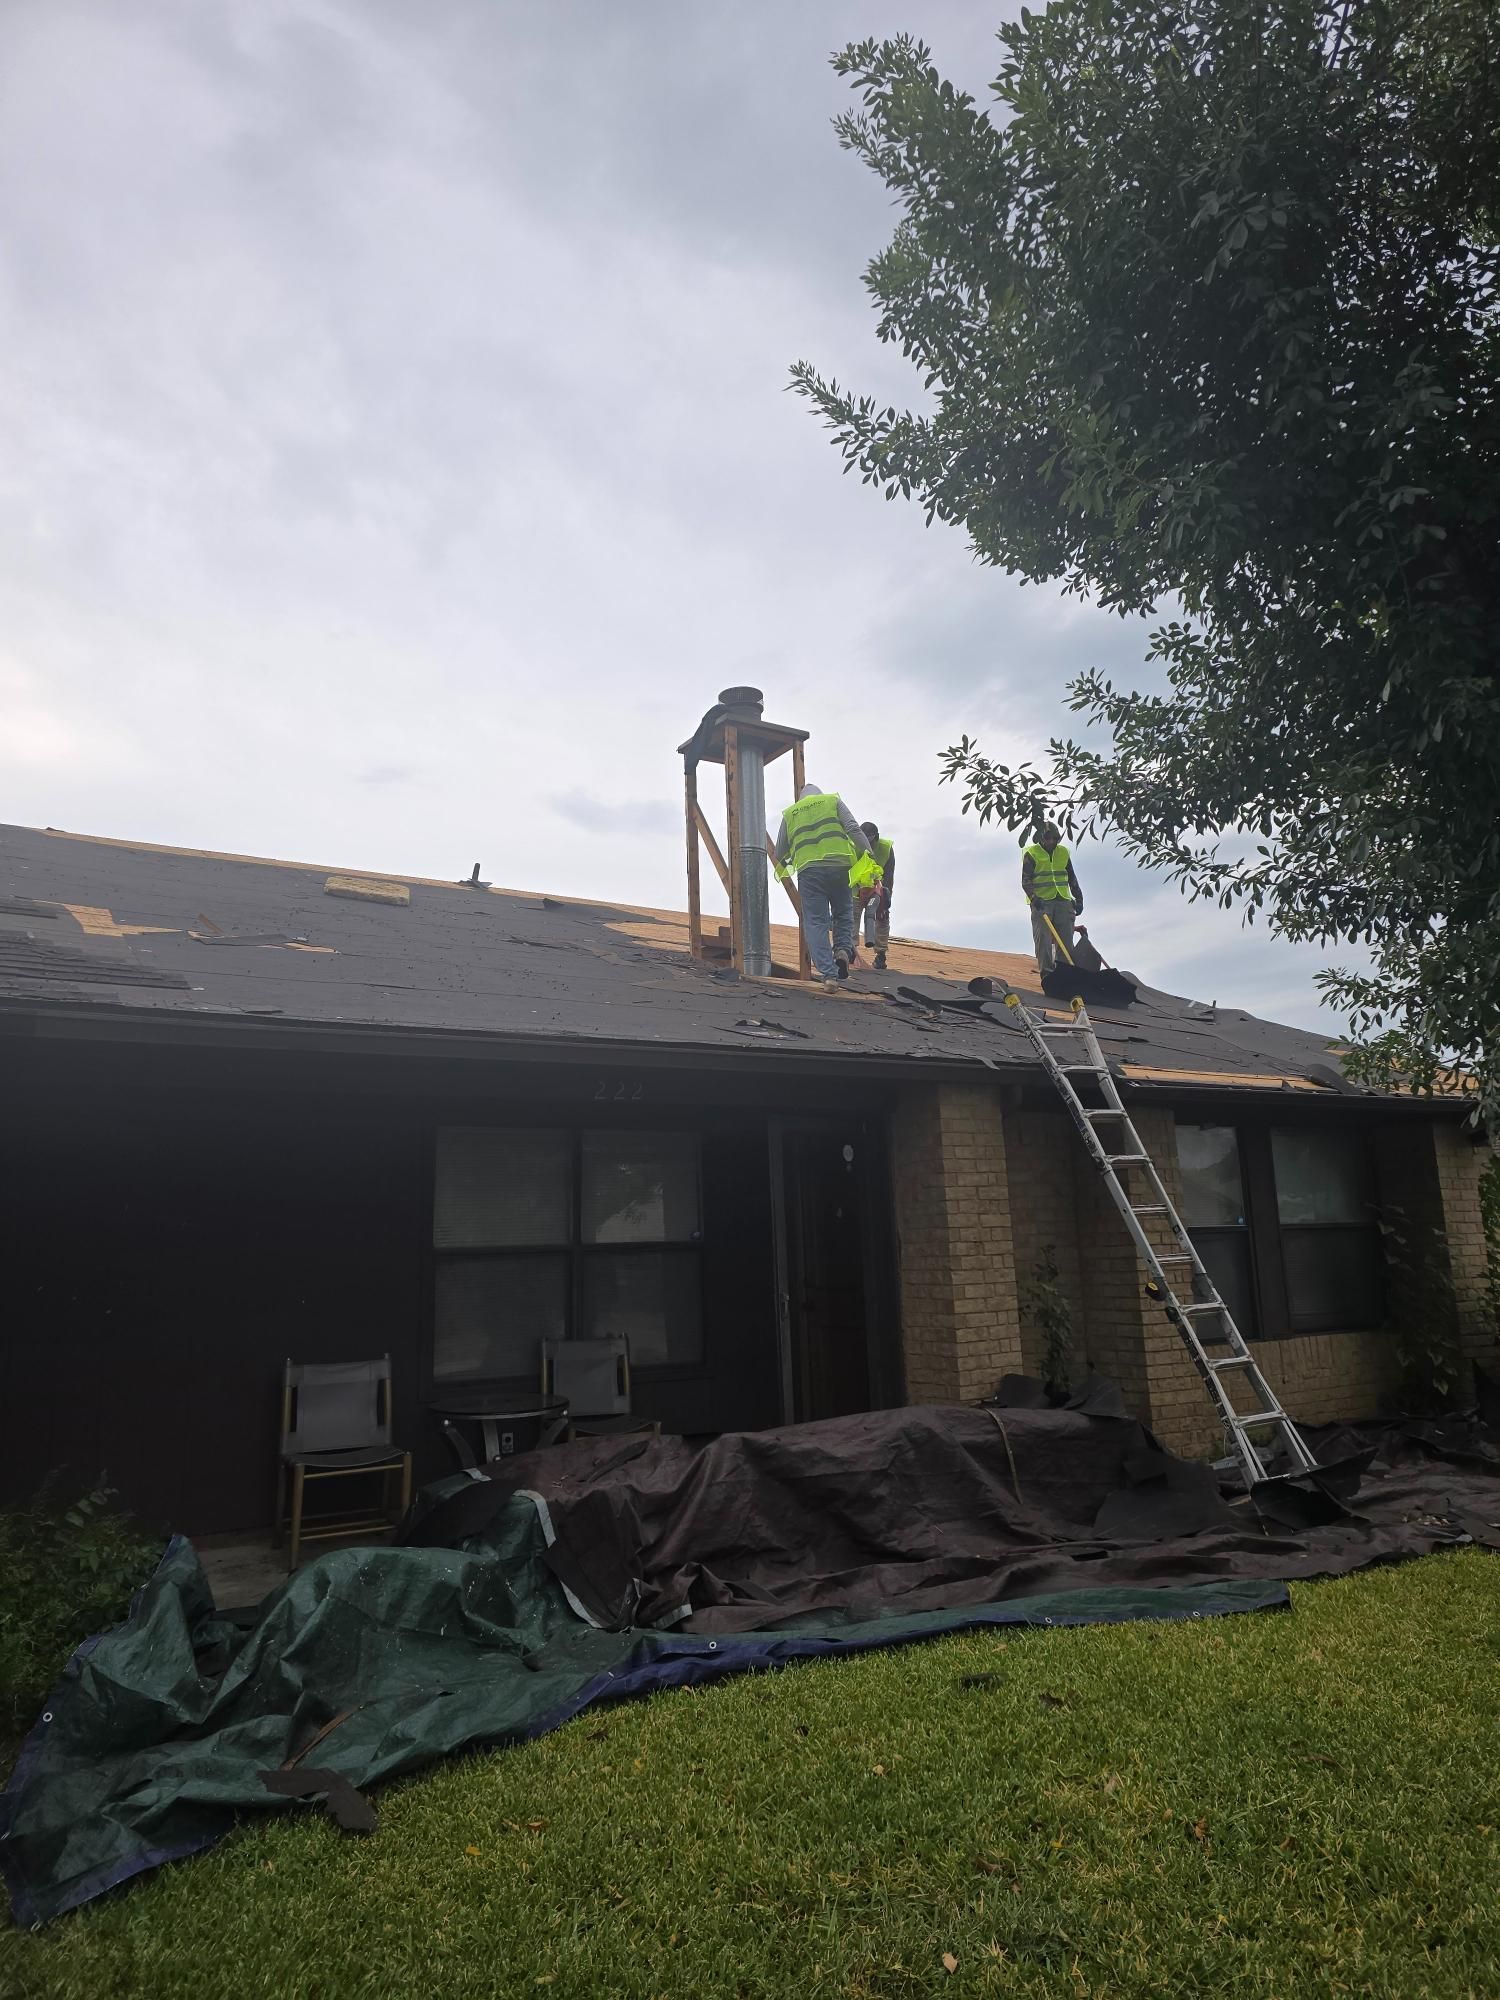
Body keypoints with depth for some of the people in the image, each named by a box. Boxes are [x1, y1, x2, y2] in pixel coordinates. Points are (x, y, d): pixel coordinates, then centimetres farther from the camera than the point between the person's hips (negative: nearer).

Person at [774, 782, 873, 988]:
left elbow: (780, 853, 25)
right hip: (840, 865, 0)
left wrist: (784, 866, 46)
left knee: (815, 922, 1)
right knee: (843, 914, 18)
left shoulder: (790, 813, 23)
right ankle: (843, 949, -8)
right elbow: (854, 829, 1)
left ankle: (828, 973, -9)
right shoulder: (833, 800, 18)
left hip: (808, 869, 0)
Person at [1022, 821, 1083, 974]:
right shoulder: (1031, 854, 1)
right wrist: (1033, 897, -22)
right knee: (1043, 939, -8)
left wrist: (1078, 898, 15)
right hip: (1041, 902, -4)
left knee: (1066, 937, -2)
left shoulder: (1063, 853, 15)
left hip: (1063, 901, 4)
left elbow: (1072, 878, 22)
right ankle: (1045, 970, -7)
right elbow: (1026, 880, -6)